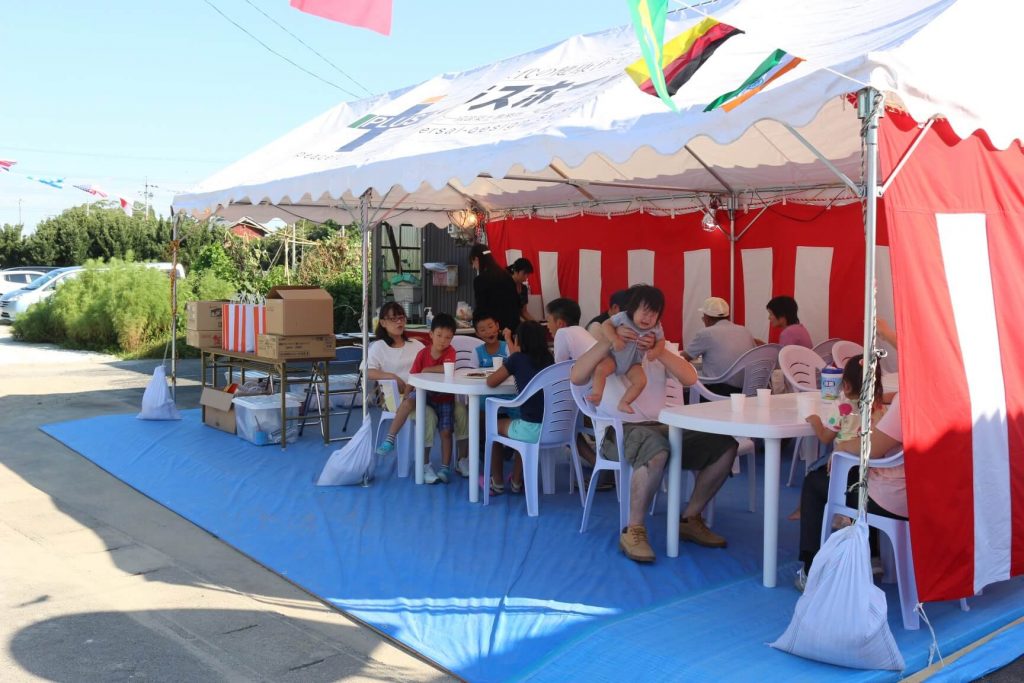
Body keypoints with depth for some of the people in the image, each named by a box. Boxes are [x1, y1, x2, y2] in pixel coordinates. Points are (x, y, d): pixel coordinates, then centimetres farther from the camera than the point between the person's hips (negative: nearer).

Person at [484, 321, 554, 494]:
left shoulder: (517, 359, -4)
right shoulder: (549, 359, 10)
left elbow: (491, 382, 2)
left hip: (533, 430, -5)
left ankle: (497, 483, 32)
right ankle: (516, 482, 42)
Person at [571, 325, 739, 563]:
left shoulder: (658, 350, 15)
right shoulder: (605, 352, 4)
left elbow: (690, 378, -4)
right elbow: (576, 377, -17)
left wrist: (659, 351, -21)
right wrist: (610, 340, -25)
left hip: (661, 427, 5)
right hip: (619, 430, -5)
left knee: (725, 445, -12)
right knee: (656, 449, -39)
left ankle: (690, 519, 1)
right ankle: (633, 531, -26)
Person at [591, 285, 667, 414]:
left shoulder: (656, 328, -12)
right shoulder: (622, 317, -20)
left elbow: (661, 340, 2)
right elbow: (606, 324, -16)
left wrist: (655, 351, -22)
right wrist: (615, 339, -32)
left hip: (633, 363, 2)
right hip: (614, 356, -2)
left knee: (641, 381, -20)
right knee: (601, 369, -29)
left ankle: (624, 403, -8)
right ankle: (597, 395, -22)